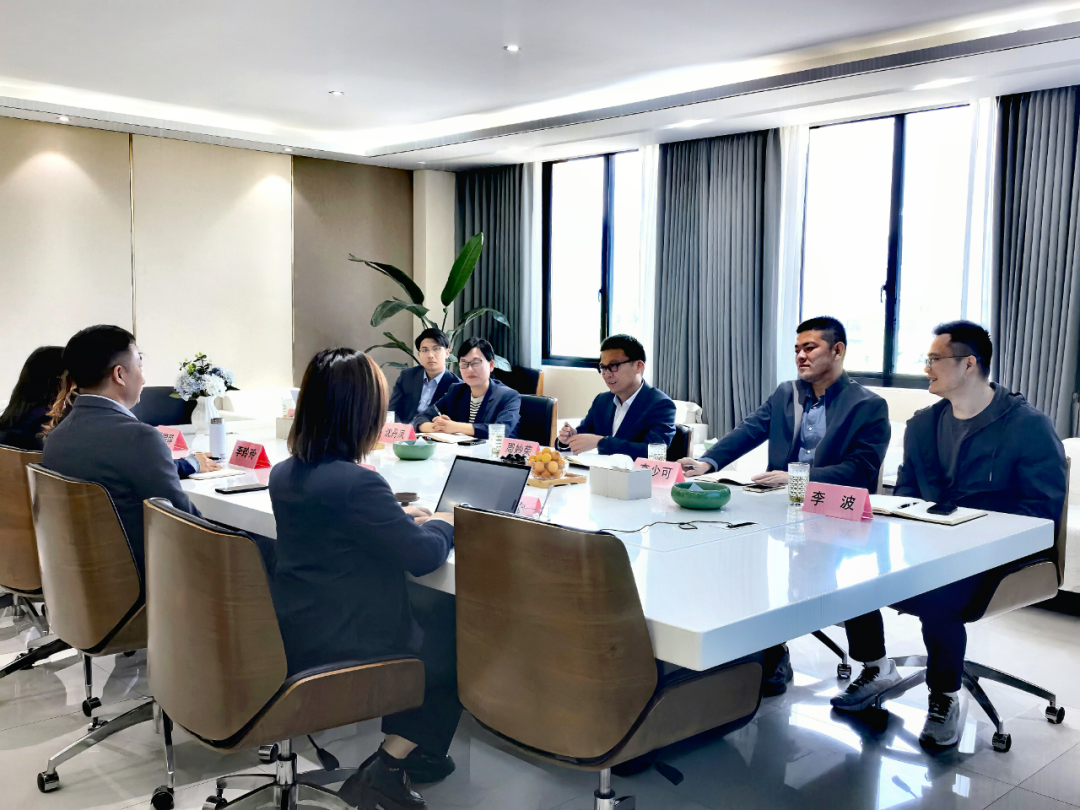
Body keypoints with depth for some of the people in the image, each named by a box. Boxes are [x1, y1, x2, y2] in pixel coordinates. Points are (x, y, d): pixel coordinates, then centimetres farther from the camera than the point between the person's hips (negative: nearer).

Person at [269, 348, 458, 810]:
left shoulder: (285, 474, 2)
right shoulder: (357, 484, -26)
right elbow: (423, 556, -20)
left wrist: (400, 517, 12)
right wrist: (443, 524, 1)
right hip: (341, 650, -9)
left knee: (430, 613, 25)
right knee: (461, 638, 12)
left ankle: (403, 749, 32)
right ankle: (389, 766, 14)